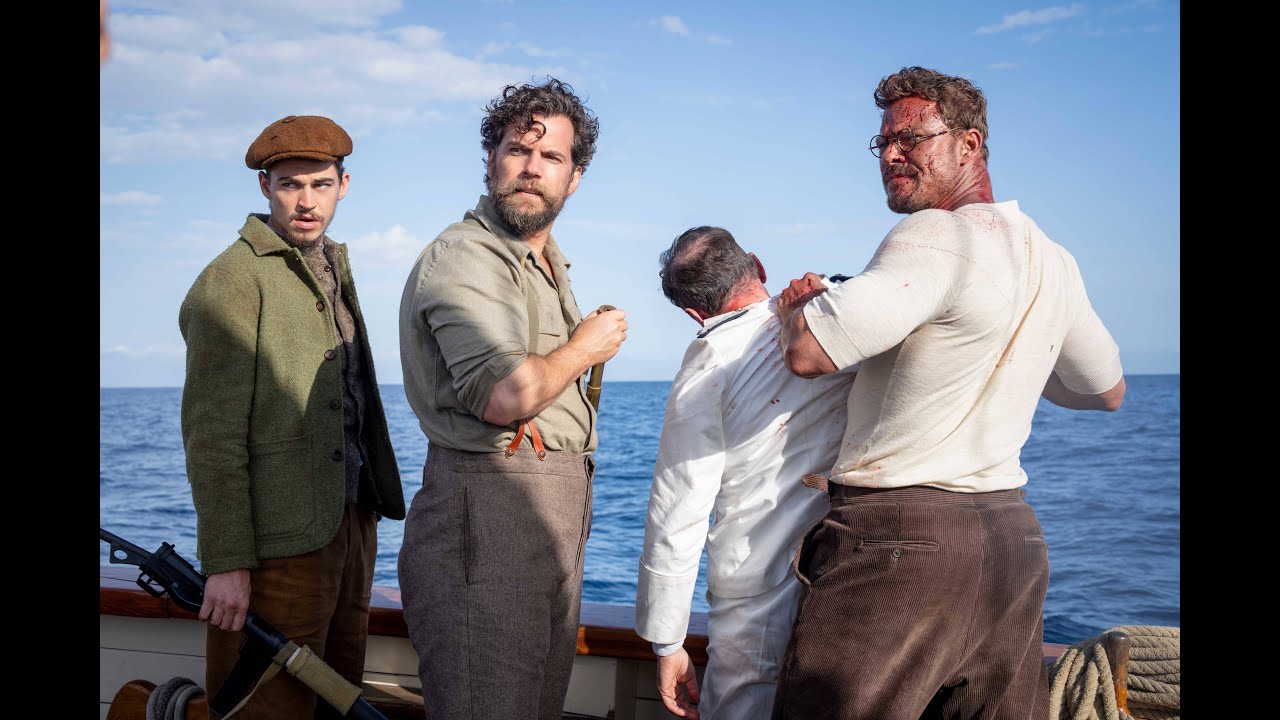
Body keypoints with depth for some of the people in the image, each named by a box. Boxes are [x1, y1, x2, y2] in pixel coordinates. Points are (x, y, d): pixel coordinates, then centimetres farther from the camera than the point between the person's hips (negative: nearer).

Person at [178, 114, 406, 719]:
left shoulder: (332, 269, 14)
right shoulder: (233, 280, -10)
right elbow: (211, 437, -15)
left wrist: (366, 515, 12)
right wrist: (226, 562, -18)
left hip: (349, 526, 8)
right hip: (281, 544, -8)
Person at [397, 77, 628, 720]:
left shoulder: (549, 265, 20)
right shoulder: (463, 257, -13)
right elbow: (504, 395, -27)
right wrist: (585, 347, -11)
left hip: (553, 525, 10)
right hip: (487, 518, -10)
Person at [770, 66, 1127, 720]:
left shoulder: (934, 237, -15)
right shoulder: (1052, 260, 11)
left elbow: (808, 353, -22)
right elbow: (1107, 390, 25)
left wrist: (797, 304, 0)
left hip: (900, 538, -8)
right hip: (1012, 536, 8)